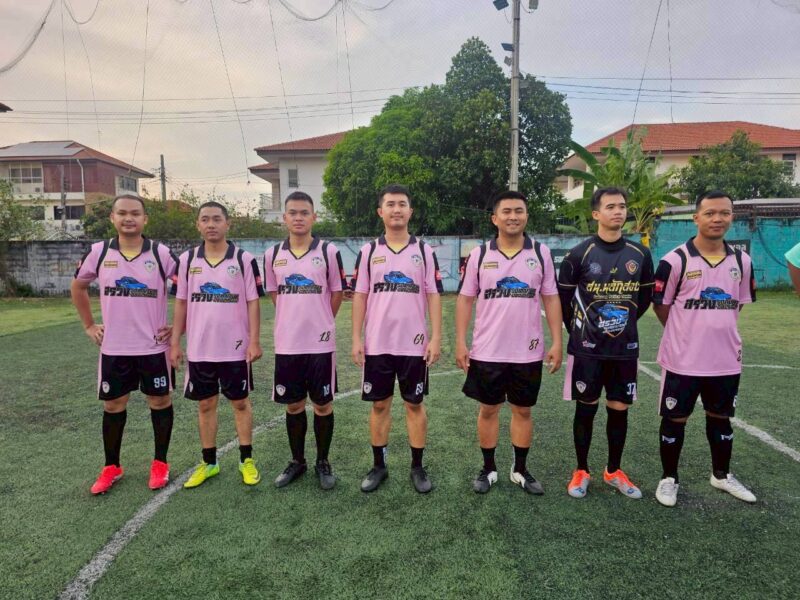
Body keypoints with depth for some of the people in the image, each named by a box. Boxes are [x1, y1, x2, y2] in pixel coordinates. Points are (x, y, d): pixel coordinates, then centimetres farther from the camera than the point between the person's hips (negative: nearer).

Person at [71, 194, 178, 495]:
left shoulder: (161, 253, -8)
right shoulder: (98, 252, -1)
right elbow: (78, 287, 16)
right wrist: (89, 326, 11)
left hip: (154, 347, -2)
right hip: (113, 348, 2)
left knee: (160, 402, 8)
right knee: (113, 405, 11)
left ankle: (160, 463, 25)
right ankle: (111, 467, 28)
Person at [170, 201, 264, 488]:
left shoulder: (244, 259, -5)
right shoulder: (187, 259, 3)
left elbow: (253, 302, -5)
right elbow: (181, 303, 7)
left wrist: (254, 341, -10)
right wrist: (175, 342, 4)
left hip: (235, 348, -2)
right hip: (199, 349, 3)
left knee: (240, 402, 9)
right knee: (205, 405, 12)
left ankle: (246, 460, 22)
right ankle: (209, 463, 26)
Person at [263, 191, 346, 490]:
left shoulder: (329, 251, -5)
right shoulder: (272, 255, 4)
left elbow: (337, 293, 3)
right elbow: (275, 294, 14)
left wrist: (320, 323, 8)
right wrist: (297, 320, 11)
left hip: (321, 343, -2)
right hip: (286, 344, 3)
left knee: (323, 404, 7)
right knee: (293, 405, 13)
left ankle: (323, 462, 25)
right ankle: (297, 461, 31)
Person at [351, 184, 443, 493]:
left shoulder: (425, 251, 2)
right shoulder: (368, 251, 3)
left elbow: (434, 296, 0)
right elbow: (359, 296, 3)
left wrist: (436, 338, -7)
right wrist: (356, 338, -3)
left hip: (414, 344, -1)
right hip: (377, 345, 1)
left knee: (415, 404, 8)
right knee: (379, 405, 10)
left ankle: (417, 467, 22)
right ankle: (378, 465, 25)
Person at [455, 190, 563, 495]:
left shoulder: (541, 253, 1)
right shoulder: (479, 254, -2)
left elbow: (551, 298, 3)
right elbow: (465, 299, 1)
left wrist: (557, 342, -2)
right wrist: (460, 342, -5)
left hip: (528, 352, 1)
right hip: (487, 351, 0)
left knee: (523, 410, 13)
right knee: (488, 410, 10)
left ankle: (520, 470, 29)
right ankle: (488, 469, 27)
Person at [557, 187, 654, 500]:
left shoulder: (640, 254, 2)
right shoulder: (579, 254, -8)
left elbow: (645, 296, 14)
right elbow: (564, 297, 1)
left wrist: (626, 323, 13)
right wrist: (578, 330, 5)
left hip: (625, 348, 3)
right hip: (587, 348, -3)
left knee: (619, 409, 11)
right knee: (586, 408, 6)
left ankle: (614, 471, 29)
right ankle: (582, 471, 22)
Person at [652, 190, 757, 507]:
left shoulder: (742, 261, 2)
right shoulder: (675, 260, -13)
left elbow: (738, 304, 15)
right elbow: (660, 306, -4)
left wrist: (718, 330, 11)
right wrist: (686, 335, 4)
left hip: (726, 359, 5)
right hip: (682, 360, -4)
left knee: (721, 418, 20)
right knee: (674, 420, 8)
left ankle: (721, 475, 41)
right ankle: (669, 478, 25)